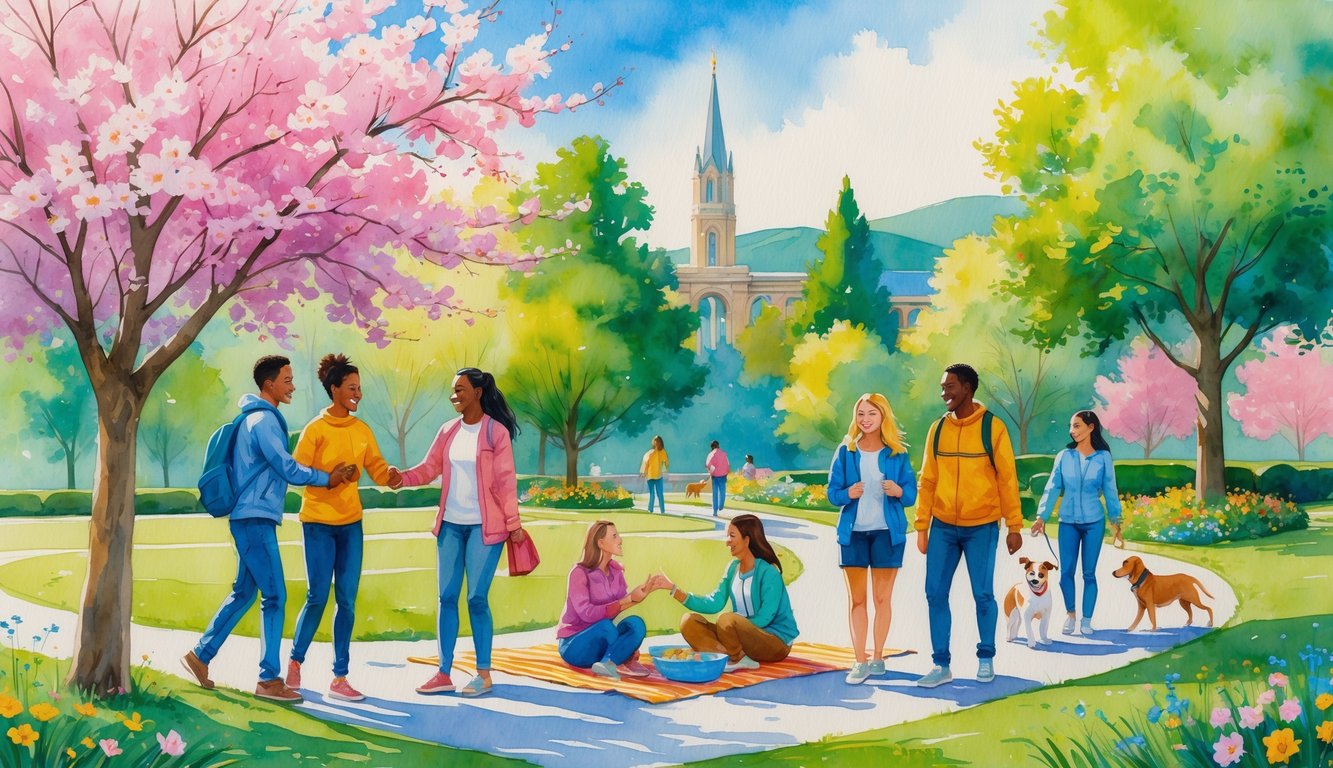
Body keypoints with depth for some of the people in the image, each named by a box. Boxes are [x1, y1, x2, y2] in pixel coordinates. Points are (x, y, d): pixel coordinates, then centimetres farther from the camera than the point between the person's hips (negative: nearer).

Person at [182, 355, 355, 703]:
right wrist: (326, 478, -5)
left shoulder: (257, 419, 17)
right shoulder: (263, 420, -14)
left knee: (244, 593, 16)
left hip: (250, 520, 10)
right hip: (255, 520, -10)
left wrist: (326, 473, 11)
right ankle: (269, 680, -4)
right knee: (274, 597, -7)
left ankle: (201, 655, 22)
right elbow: (288, 470, -17)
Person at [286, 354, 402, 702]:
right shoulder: (316, 429, -7)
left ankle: (340, 678, 8)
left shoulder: (362, 429, 7)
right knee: (318, 597, -3)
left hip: (351, 523, 4)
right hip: (319, 522, -4)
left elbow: (377, 467, 6)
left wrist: (390, 475, -15)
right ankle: (295, 662, 20)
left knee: (347, 602, 2)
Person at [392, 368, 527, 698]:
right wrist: (403, 478, -15)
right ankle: (443, 674, 10)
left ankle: (483, 674, 7)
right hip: (450, 525, 5)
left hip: (484, 526, -5)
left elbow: (506, 481, -7)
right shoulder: (448, 431, 9)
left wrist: (514, 524, -9)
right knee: (447, 597, 5)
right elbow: (429, 468, 5)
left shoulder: (496, 432, -5)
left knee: (477, 598, -4)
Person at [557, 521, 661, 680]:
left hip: (601, 642, 6)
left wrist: (640, 594, -22)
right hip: (575, 645, -6)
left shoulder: (616, 569, 3)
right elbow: (587, 613, -25)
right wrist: (627, 600, -25)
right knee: (605, 625, -37)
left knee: (636, 623, -23)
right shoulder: (579, 573, -17)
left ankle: (608, 663, -35)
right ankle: (621, 662, -22)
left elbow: (620, 604, -3)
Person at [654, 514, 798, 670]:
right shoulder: (733, 568, 8)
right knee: (689, 622, -9)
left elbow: (764, 618, -19)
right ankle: (729, 657, -28)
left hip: (776, 641, -8)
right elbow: (714, 604, 4)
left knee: (727, 619, -36)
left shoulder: (768, 572, -15)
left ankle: (738, 659, -11)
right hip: (744, 634, 8)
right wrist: (673, 588, 0)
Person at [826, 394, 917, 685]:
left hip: (888, 532, -1)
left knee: (883, 598, 5)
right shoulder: (845, 451, 3)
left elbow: (911, 494, 1)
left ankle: (878, 657, 15)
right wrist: (848, 494, -19)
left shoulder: (897, 453, 1)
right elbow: (832, 492, 2)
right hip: (853, 532, 1)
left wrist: (899, 491, -21)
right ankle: (860, 661, 2)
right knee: (856, 598, 0)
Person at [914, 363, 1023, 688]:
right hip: (943, 526, 3)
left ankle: (986, 659, 21)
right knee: (935, 594, 0)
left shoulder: (992, 427, -5)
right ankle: (941, 665, 9)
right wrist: (922, 526, 5)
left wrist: (1014, 527, -6)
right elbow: (928, 480, 8)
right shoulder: (937, 429, 5)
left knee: (983, 595, 3)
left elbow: (1007, 478, -4)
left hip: (981, 527, -3)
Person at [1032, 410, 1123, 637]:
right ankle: (1070, 614, 20)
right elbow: (1053, 488, 0)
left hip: (1094, 522, -1)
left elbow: (1109, 490, 6)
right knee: (1066, 571, -1)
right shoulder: (1064, 456, 0)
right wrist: (1042, 516, -6)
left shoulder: (1103, 457, -1)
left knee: (1089, 572, 3)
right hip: (1068, 522, 1)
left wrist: (1115, 519, 8)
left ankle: (1086, 620, 11)